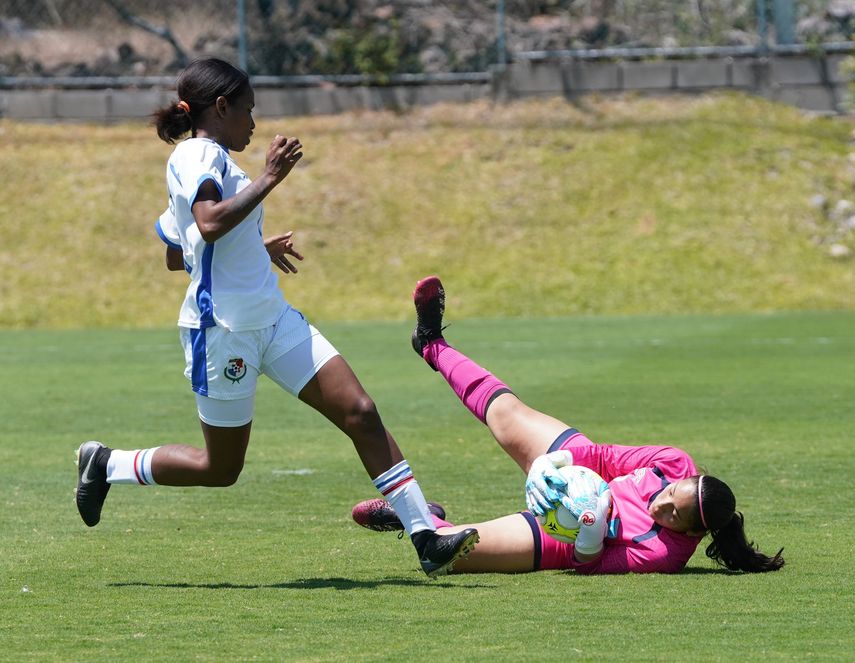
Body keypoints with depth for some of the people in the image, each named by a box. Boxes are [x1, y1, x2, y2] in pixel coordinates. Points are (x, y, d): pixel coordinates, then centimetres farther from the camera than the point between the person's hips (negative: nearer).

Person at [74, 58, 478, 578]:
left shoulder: (210, 161, 18)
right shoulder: (199, 155, -12)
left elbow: (176, 256, 25)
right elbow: (209, 223, -32)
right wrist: (269, 180, -27)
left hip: (274, 320, 9)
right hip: (223, 329, -9)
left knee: (360, 411, -4)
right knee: (221, 468, 3)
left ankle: (425, 537, -7)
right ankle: (108, 465, 25)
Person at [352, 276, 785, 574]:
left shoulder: (665, 554, -36)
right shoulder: (678, 465, -24)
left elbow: (589, 566, -25)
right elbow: (605, 457, -10)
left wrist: (591, 540, -44)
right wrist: (552, 462, -20)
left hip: (563, 542, -5)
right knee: (506, 416, 15)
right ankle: (433, 346, 39)